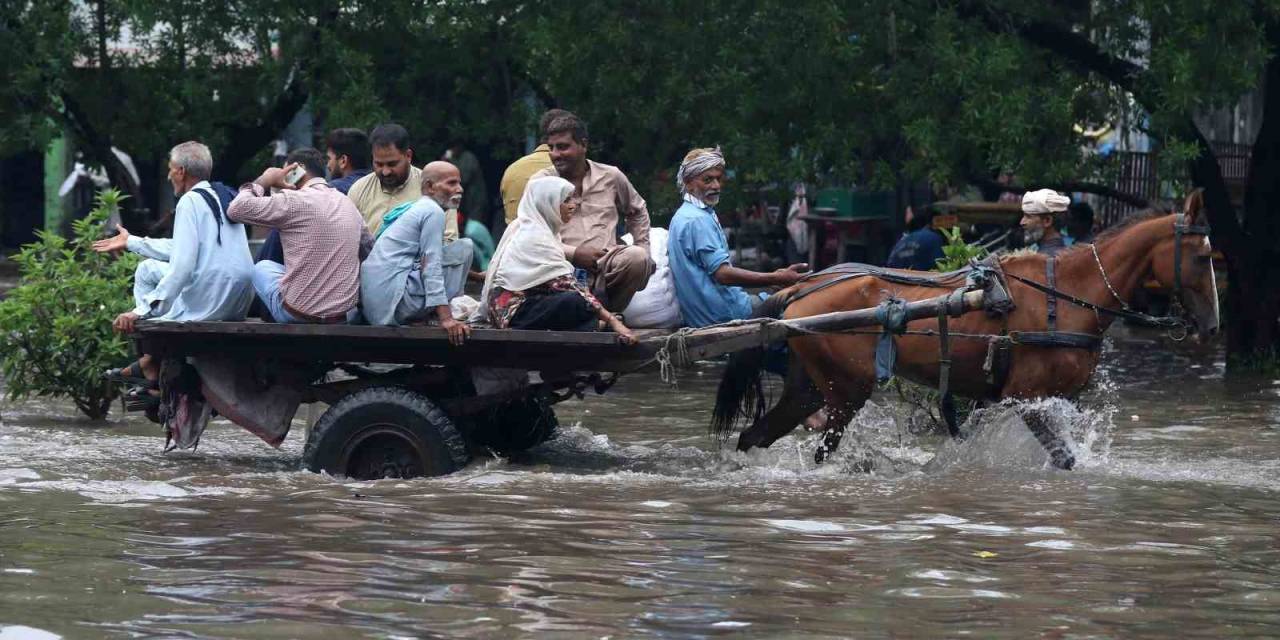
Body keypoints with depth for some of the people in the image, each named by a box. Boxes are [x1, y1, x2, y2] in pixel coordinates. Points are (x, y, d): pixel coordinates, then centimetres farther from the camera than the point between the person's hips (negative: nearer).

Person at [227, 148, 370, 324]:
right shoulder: (347, 203, 7)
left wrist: (263, 181, 3)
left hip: (299, 314, -5)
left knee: (262, 268, 24)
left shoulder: (294, 201, -12)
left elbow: (236, 210, -12)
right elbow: (367, 248, 14)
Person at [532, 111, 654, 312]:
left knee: (636, 257, -30)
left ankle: (609, 313, -6)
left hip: (607, 263, 3)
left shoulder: (611, 177, 16)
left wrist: (643, 249, 18)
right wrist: (573, 254, -14)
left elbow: (637, 212, 35)